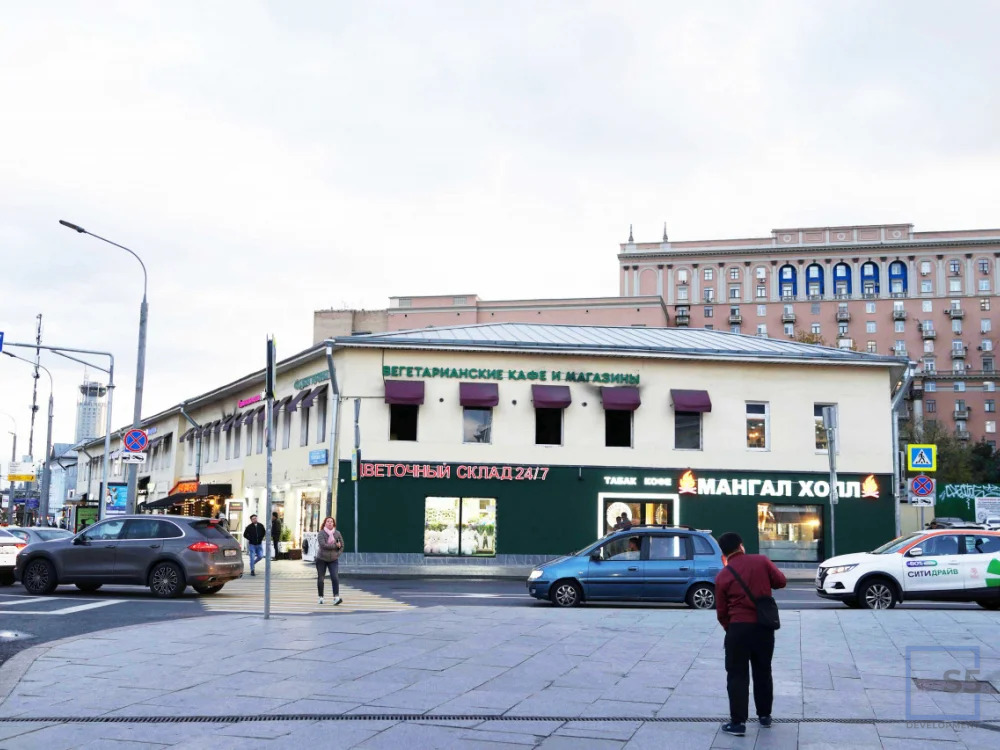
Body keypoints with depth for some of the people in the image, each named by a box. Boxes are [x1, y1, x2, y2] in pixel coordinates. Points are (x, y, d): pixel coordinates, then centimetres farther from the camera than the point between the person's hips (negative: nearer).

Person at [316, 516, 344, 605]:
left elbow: (341, 545, 9)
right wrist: (335, 545, -17)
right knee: (320, 578, 7)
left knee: (335, 577, -14)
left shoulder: (337, 533, 1)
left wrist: (337, 554, -5)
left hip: (333, 560, 1)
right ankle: (321, 597, 20)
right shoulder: (321, 533, -9)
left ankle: (336, 597, -20)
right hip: (321, 559, -1)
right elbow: (323, 545, -22)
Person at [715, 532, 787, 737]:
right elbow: (781, 581, 5)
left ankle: (738, 722, 0)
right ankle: (765, 716, 27)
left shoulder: (723, 575, -3)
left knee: (737, 675, 3)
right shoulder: (761, 561, -1)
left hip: (738, 627, -3)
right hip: (764, 626, 3)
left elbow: (721, 611, 2)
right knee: (763, 672, 18)